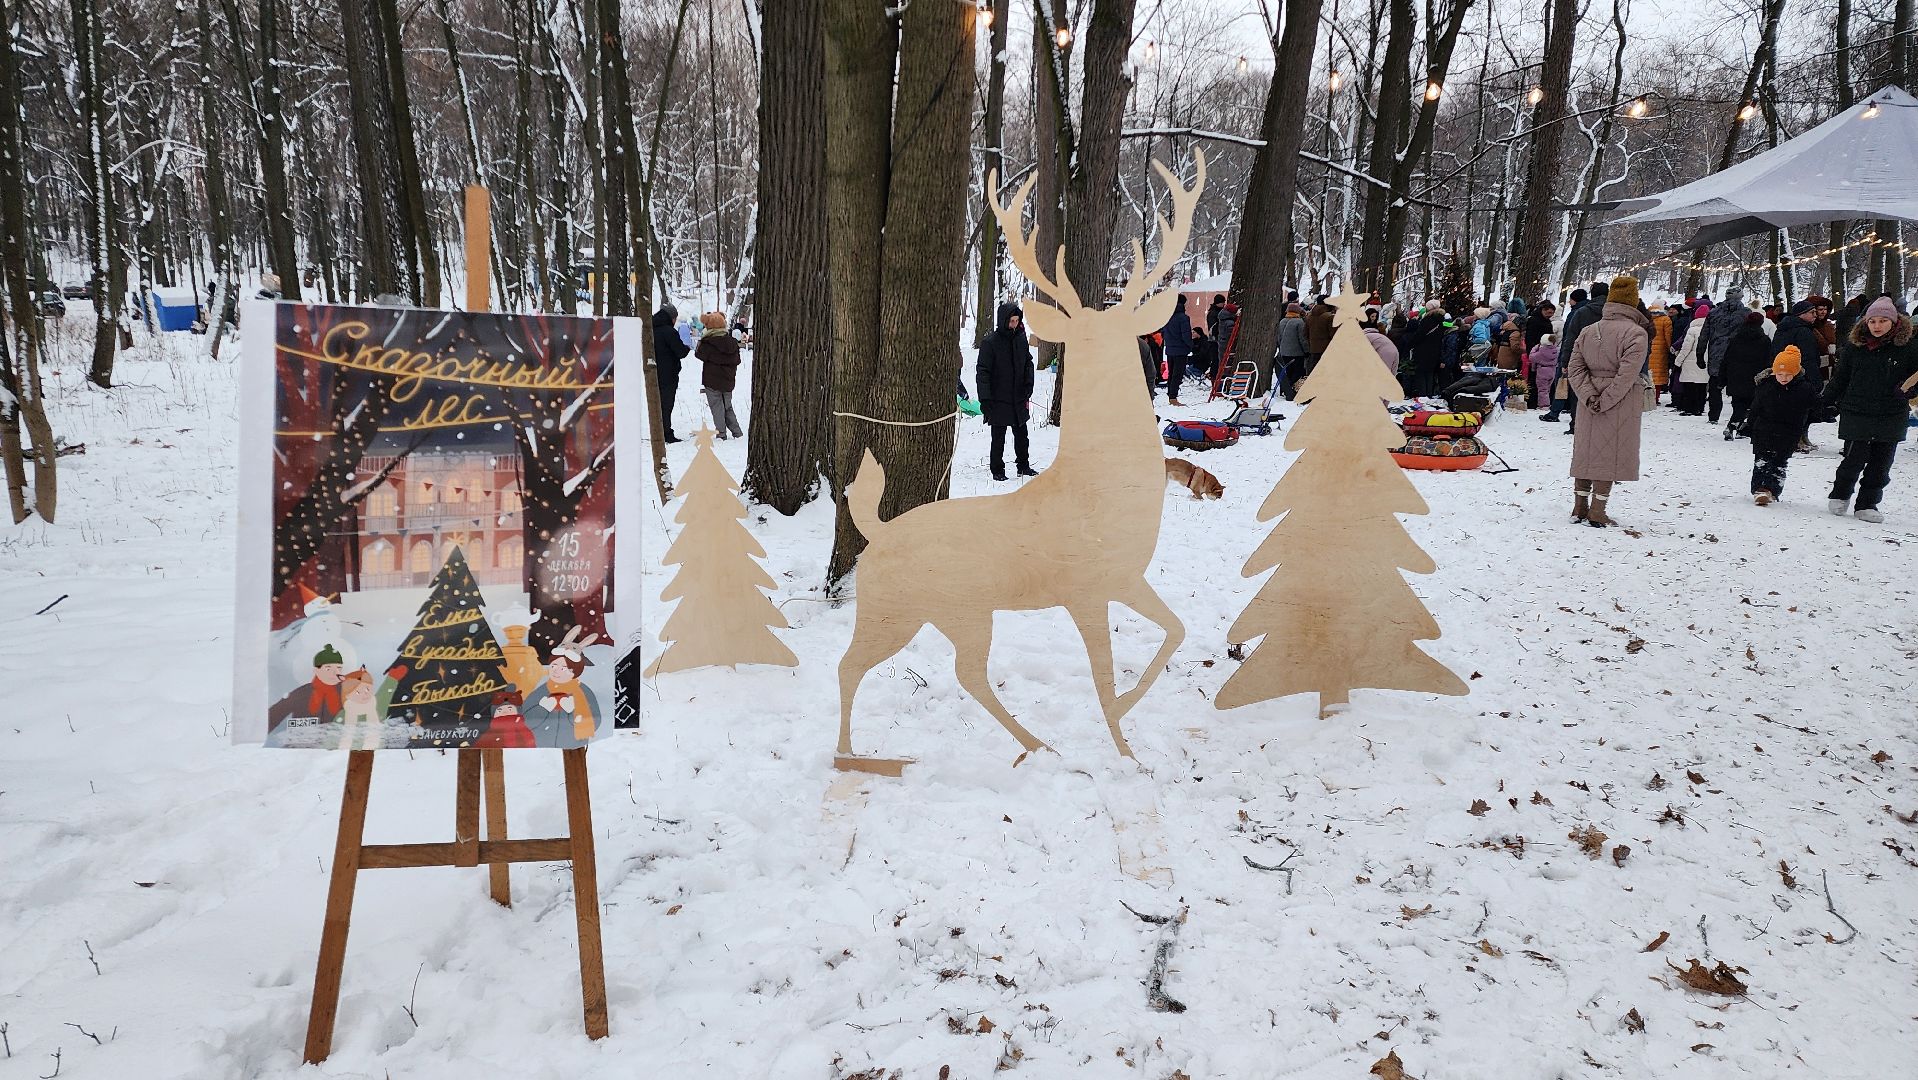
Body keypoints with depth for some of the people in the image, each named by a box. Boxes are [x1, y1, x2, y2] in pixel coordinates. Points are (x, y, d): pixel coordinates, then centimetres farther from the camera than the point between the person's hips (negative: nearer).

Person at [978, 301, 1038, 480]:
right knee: (998, 437, 4)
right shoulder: (990, 342, -11)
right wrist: (985, 399, -16)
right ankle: (998, 470, 15)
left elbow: (1028, 365, 14)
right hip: (998, 400, -5)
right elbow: (983, 372, -11)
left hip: (1018, 399, 5)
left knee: (1022, 435, 13)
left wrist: (1027, 391, 5)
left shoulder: (1021, 340, 4)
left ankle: (1024, 465, 27)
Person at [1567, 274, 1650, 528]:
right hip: (1622, 405, -5)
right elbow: (1627, 374, -20)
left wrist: (1589, 397, -6)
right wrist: (1606, 401, -14)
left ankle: (1580, 507, 18)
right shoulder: (1636, 333, -12)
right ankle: (1597, 511, 3)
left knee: (1587, 450, 13)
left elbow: (1575, 367, 0)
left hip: (1590, 404, 5)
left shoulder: (1588, 331, 5)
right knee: (1610, 455, 2)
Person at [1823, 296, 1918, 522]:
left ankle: (1867, 505, 17)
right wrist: (1824, 400, 5)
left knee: (1880, 466, 6)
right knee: (1853, 461, -1)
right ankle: (1840, 495, 22)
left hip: (1891, 417, 1)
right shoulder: (1854, 347, 2)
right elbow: (1839, 379, 10)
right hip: (1856, 416, -1)